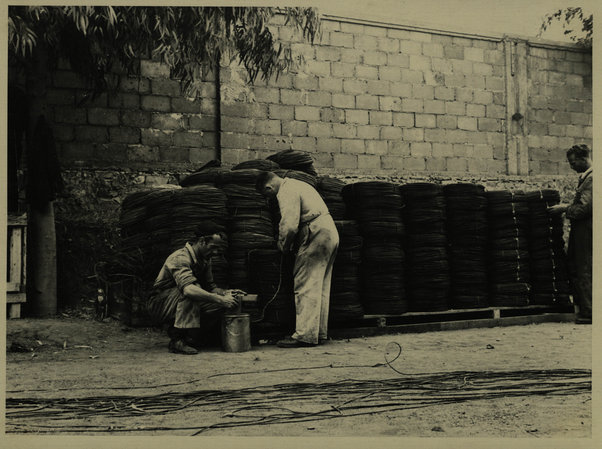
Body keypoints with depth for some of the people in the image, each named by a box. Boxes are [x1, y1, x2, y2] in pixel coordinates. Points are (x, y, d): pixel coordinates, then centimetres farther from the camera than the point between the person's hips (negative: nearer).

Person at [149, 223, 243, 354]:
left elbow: (210, 286, 6)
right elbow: (188, 288, -42)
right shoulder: (180, 258, -26)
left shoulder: (205, 259, 3)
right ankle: (178, 340, -30)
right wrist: (220, 299, -44)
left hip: (183, 301, 8)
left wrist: (225, 293, -17)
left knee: (219, 305, -11)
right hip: (160, 301, -8)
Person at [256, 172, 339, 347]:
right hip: (330, 232, 10)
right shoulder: (295, 185, 21)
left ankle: (305, 335, -7)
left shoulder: (286, 192, -12)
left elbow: (290, 226, -20)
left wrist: (283, 246, -3)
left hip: (316, 236, -10)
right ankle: (319, 332, 18)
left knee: (305, 287, -7)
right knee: (320, 287, 13)